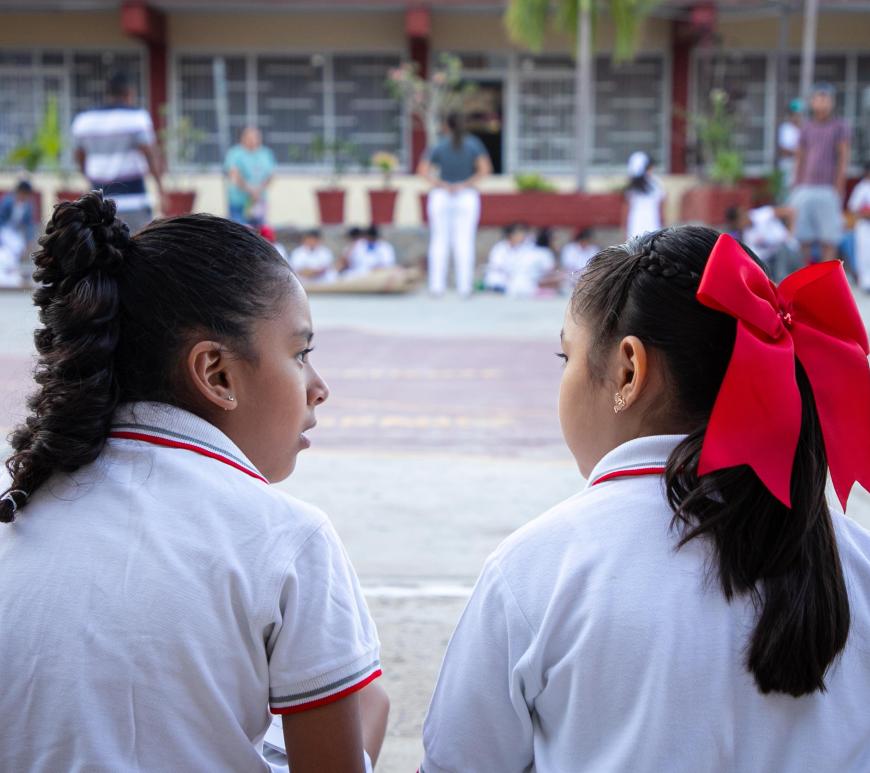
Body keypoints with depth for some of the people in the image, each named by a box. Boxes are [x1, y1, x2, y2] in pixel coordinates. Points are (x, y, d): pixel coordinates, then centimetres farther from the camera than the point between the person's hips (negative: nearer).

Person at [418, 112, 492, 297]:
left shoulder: (439, 147, 0)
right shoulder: (474, 144, 1)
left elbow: (423, 169, -10)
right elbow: (485, 168, -9)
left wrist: (440, 185, -9)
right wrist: (467, 184, -7)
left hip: (441, 197, 0)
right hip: (467, 196, 0)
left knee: (439, 241, 3)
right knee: (464, 241, -1)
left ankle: (437, 285, -1)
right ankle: (464, 286, -5)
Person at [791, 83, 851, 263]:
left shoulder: (840, 127, 0)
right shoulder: (807, 127, 12)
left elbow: (844, 160, -3)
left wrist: (838, 190, -10)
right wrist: (795, 190, 10)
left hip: (828, 191, -4)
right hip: (805, 189, 4)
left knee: (829, 238, -3)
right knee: (803, 238, 3)